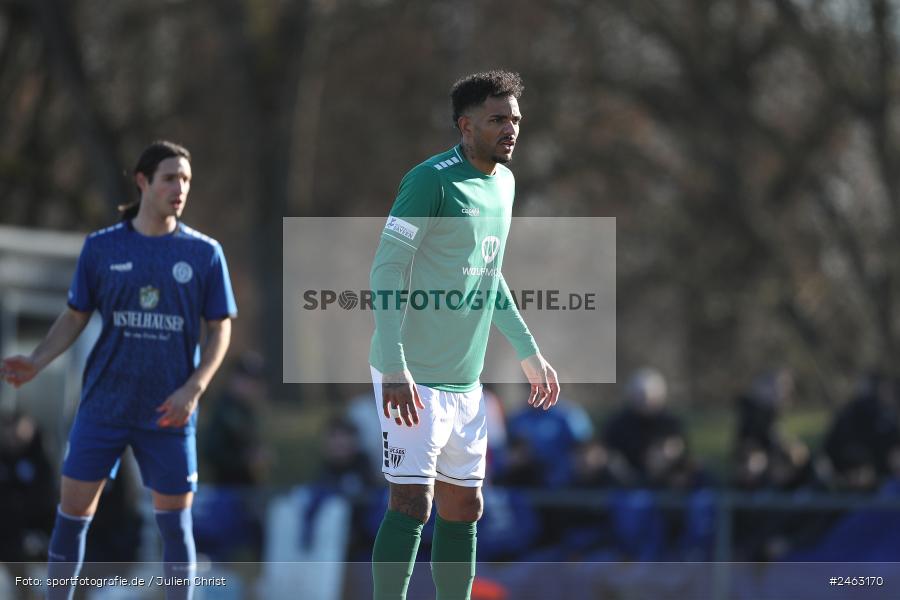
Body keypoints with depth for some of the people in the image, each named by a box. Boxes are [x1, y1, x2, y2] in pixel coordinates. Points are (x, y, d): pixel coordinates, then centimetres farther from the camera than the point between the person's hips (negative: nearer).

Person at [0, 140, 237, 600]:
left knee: (174, 522, 2)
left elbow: (220, 330, 3)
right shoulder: (101, 247, 2)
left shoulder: (204, 253, 0)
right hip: (104, 403, 1)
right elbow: (75, 317, 8)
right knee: (72, 510, -1)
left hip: (168, 412, -1)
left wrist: (193, 390, -11)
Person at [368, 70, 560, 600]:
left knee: (464, 509, 10)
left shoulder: (503, 183, 13)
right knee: (412, 503, -13)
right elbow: (387, 270, -16)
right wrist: (395, 368, -23)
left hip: (465, 382, 8)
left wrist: (529, 352, 26)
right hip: (414, 378, -8)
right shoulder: (432, 180, -13)